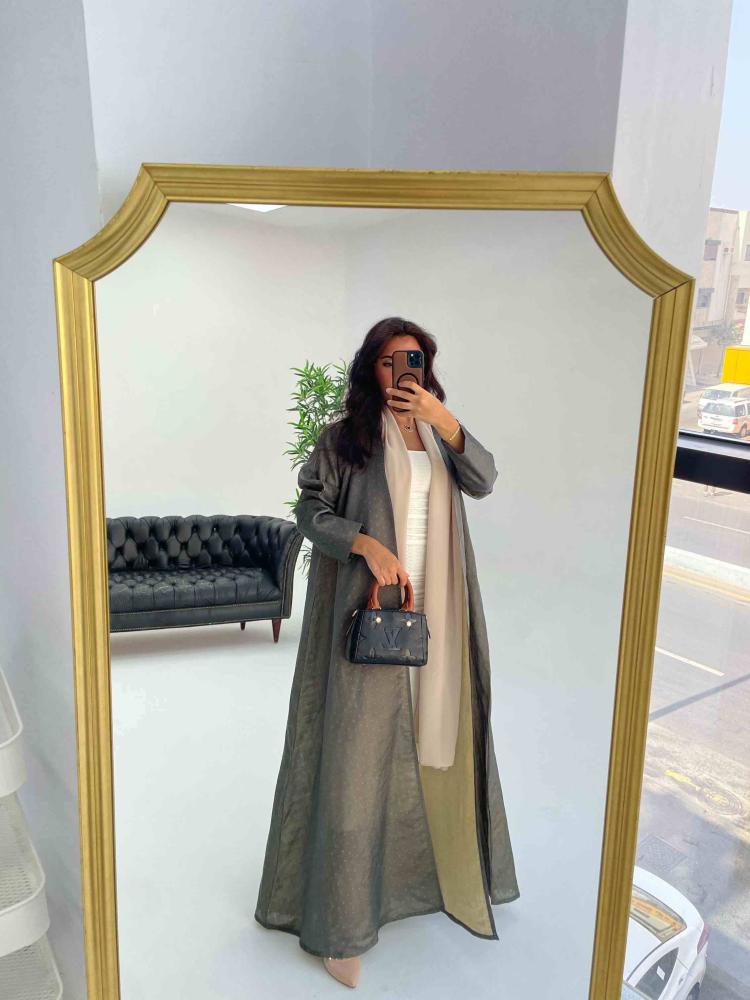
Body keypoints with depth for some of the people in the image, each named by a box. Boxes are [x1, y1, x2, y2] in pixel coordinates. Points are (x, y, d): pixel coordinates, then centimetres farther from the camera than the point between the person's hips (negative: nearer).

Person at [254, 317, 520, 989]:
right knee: (358, 748, -2)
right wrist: (367, 544, -22)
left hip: (434, 610, 5)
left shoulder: (439, 432, 10)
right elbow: (311, 509, -5)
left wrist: (444, 419, -18)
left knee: (434, 738, 14)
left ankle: (438, 866, 36)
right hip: (368, 608, -4)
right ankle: (340, 919, 9)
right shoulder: (345, 436, -2)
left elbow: (483, 481, -4)